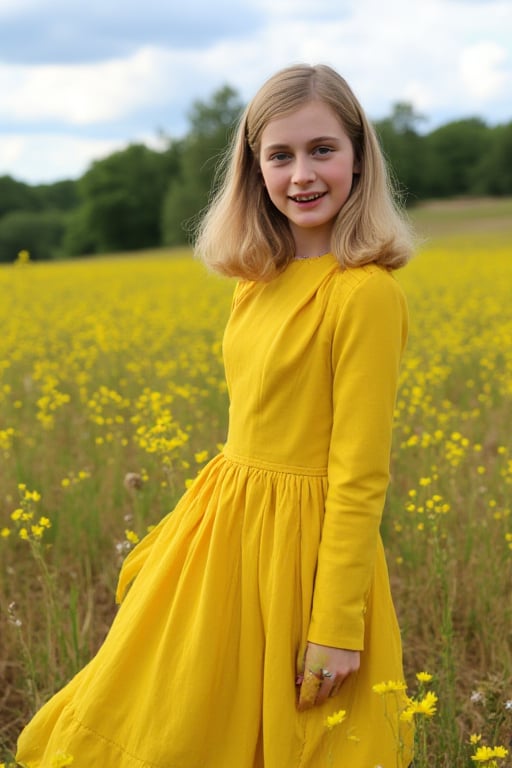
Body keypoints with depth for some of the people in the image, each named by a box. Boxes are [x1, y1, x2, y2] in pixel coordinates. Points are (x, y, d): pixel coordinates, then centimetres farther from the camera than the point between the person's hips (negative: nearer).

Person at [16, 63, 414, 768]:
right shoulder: (263, 280, 5)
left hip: (301, 545, -7)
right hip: (226, 525, 8)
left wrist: (338, 628, -16)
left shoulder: (363, 292, -18)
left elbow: (360, 471, -18)